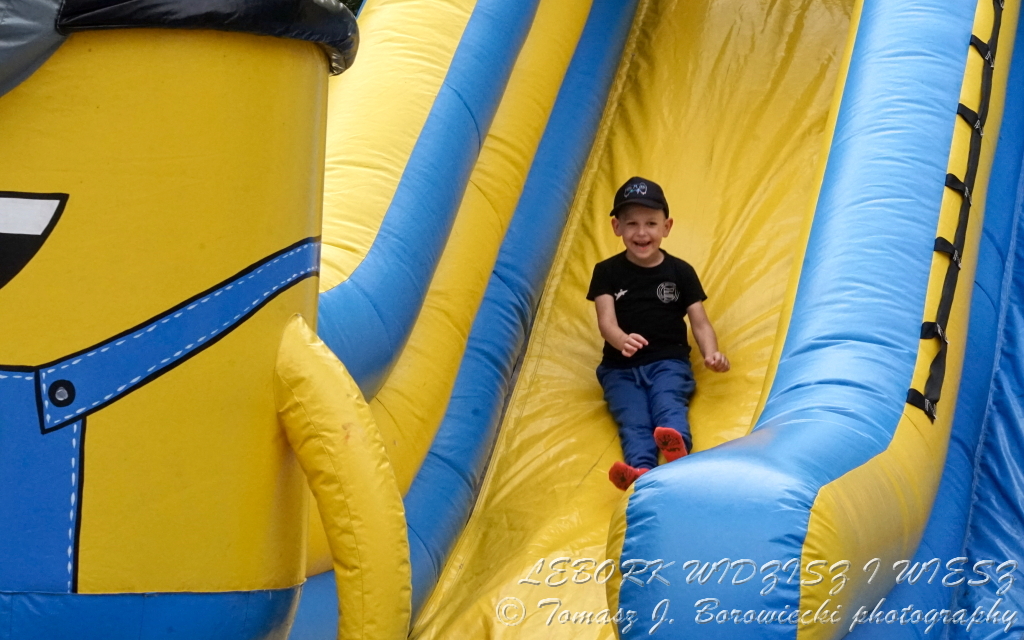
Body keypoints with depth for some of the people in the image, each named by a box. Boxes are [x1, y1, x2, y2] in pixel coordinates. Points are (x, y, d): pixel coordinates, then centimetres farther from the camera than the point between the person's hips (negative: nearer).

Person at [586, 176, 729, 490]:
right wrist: (622, 340, -33)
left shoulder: (680, 272, 7)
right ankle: (642, 472, -52)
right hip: (621, 367, 0)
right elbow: (606, 320, -8)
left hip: (669, 361, 0)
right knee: (633, 420, -26)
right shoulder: (607, 272, 5)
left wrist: (711, 353, -19)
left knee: (669, 407, -30)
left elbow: (700, 323, 5)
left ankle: (678, 451, -59)